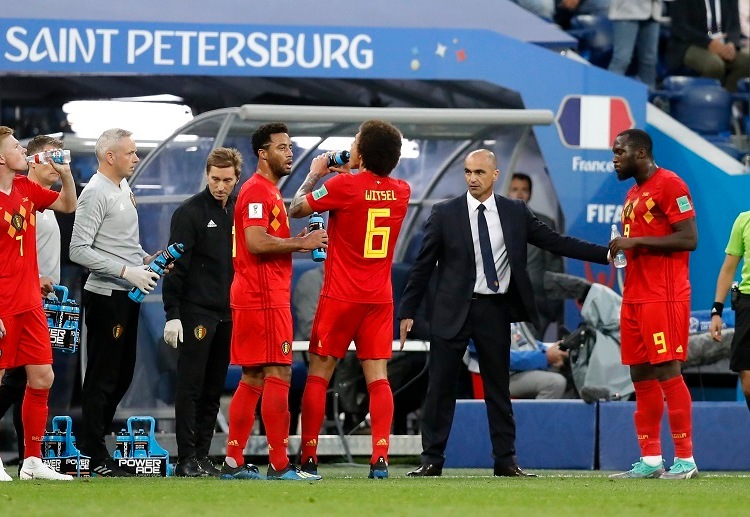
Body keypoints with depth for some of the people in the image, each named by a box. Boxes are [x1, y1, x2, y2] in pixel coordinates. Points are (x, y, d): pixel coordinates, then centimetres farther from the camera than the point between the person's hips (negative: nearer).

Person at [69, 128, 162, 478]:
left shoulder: (123, 189, 14)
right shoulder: (95, 194, -14)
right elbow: (78, 250, -20)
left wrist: (146, 259, 7)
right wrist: (127, 271, -22)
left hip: (127, 296, 9)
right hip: (106, 296, -9)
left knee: (122, 374, 13)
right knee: (103, 377, -5)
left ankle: (96, 443, 21)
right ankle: (94, 457, 0)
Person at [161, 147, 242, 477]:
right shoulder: (190, 212, -6)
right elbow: (175, 267, -9)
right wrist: (172, 314, -14)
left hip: (228, 314, 6)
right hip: (196, 312, -6)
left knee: (213, 390, 7)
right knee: (190, 386, -5)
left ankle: (203, 455, 10)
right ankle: (187, 459, -5)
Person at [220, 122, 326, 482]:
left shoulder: (270, 192, 21)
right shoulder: (258, 191, -11)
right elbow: (256, 242, -22)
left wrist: (299, 243, 9)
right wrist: (300, 243, -14)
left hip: (257, 299, 11)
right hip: (264, 298, -11)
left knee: (253, 379, 10)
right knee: (278, 375, -10)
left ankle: (233, 462, 11)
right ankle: (279, 465, -11)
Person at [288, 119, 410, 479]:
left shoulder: (345, 186, -12)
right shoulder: (401, 191, 3)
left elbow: (297, 208, -2)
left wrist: (314, 174, 13)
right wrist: (349, 173, 23)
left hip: (340, 297, -4)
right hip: (380, 298, 4)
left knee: (318, 375, 5)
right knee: (378, 378, 1)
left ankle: (309, 458, 3)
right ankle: (380, 458, -10)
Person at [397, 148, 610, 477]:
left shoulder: (516, 213, 4)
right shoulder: (445, 214, 0)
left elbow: (556, 242, 5)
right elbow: (423, 265, 3)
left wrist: (606, 254, -1)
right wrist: (408, 311, 1)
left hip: (495, 311, 1)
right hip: (453, 311, -1)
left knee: (498, 387, 6)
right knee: (440, 387, 0)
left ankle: (505, 460, 11)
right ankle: (432, 460, 5)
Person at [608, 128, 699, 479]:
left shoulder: (669, 185, -9)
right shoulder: (633, 194, 20)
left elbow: (688, 239, -16)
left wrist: (636, 241, -17)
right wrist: (621, 247, 9)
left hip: (664, 298, -9)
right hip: (635, 299, 9)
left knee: (667, 372, -10)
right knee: (641, 376, 7)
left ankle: (685, 460, -8)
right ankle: (650, 460, 10)